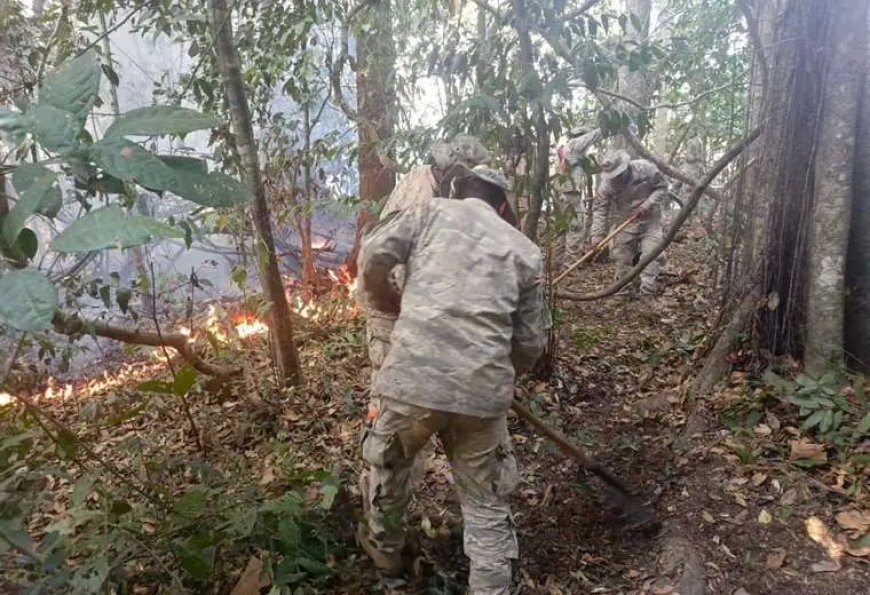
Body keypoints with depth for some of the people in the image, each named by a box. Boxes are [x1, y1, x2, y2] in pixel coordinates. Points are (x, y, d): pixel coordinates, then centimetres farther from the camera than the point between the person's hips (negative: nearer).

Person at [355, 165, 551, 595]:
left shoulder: (434, 211, 11)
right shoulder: (525, 250, 16)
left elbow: (372, 257, 0)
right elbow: (532, 343, 15)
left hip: (413, 378, 0)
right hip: (483, 392, 1)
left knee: (388, 464, 29)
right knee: (486, 506, 19)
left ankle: (386, 550, 51)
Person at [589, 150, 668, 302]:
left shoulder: (646, 168, -22)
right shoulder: (606, 185, -22)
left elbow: (662, 187, -8)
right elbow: (599, 210, -16)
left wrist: (647, 205, -22)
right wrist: (597, 235, -23)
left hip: (650, 220, -1)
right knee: (621, 258, 4)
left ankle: (648, 295, -4)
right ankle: (622, 294, 18)